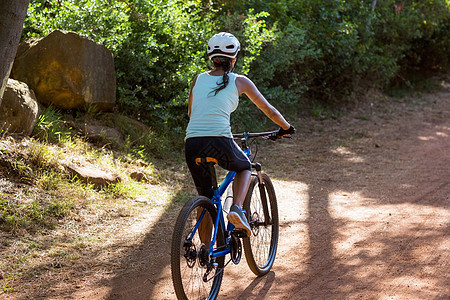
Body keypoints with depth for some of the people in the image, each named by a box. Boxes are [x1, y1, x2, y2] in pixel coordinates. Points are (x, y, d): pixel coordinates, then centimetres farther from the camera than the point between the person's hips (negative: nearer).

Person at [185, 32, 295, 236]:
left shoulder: (198, 79, 18)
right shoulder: (239, 81, 9)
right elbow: (268, 110, 19)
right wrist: (286, 127, 36)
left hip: (192, 144, 3)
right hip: (219, 143, -3)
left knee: (205, 197, 21)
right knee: (245, 168, 29)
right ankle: (236, 209, 5)